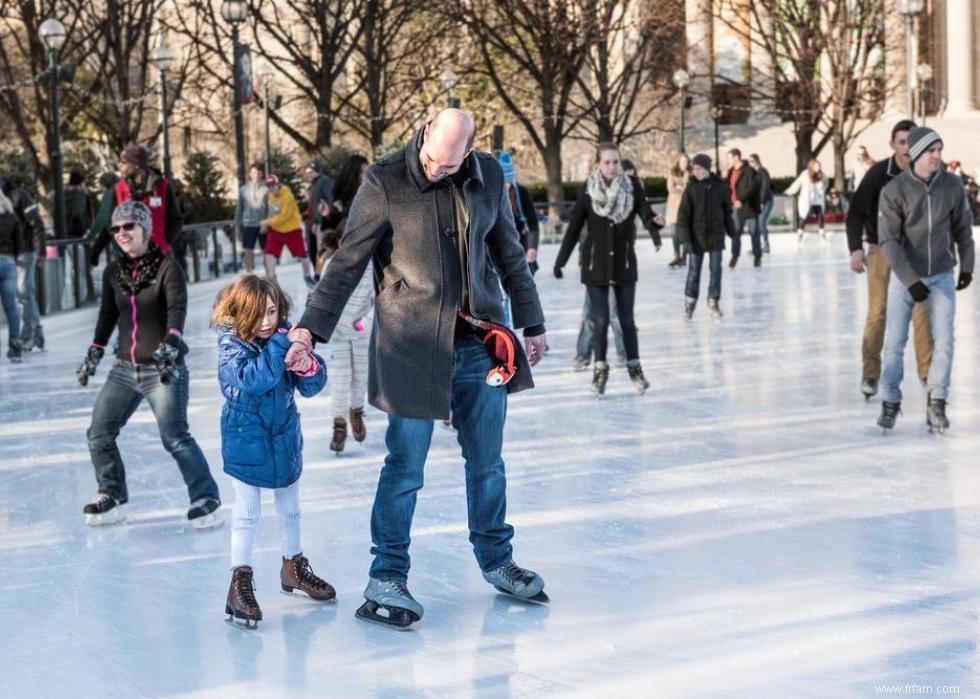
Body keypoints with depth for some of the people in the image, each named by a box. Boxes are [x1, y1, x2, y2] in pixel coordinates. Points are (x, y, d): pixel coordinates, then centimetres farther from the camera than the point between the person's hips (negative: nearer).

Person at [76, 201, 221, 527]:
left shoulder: (167, 267, -9)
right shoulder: (113, 273, 8)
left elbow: (177, 309, -22)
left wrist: (171, 343, -38)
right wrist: (94, 354, 22)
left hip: (164, 370, -6)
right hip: (124, 369, 6)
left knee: (175, 437, -15)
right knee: (99, 433, 5)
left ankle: (206, 499, -2)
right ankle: (112, 498, 22)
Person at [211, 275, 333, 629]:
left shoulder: (285, 336, -8)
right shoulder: (231, 344, -17)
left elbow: (312, 386, -9)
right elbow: (252, 378, -35)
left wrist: (306, 365, -30)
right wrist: (279, 346, -36)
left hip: (284, 438, 4)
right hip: (246, 441, -4)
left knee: (290, 509, 19)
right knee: (246, 514, -1)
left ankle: (294, 566, 37)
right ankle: (240, 583, 6)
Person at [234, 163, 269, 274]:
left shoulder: (267, 188, -4)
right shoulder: (244, 189, 4)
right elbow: (239, 208, 8)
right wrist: (237, 225, 7)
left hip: (263, 224, -2)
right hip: (248, 225, 2)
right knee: (247, 251, 0)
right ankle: (249, 274, 8)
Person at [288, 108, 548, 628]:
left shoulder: (488, 177, 3)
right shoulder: (385, 183, -9)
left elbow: (510, 254, 15)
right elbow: (347, 262, -8)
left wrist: (532, 322, 20)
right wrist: (311, 327, -15)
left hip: (480, 341, 4)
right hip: (411, 346, -4)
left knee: (487, 462, 14)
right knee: (405, 468, 0)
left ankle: (496, 560, 31)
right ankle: (386, 579, 11)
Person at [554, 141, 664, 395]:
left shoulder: (632, 187, -5)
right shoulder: (588, 190, -6)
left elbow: (646, 213, -14)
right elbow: (574, 226, -2)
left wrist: (656, 222, -38)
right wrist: (561, 260, -2)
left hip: (624, 262, 0)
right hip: (595, 263, 0)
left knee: (627, 319, 4)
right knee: (600, 320, 1)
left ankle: (634, 367, 15)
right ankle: (600, 369, 13)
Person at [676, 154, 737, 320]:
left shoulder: (720, 186, -3)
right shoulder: (691, 188, -7)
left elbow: (727, 210, 8)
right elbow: (683, 214, -7)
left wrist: (731, 231, 12)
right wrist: (685, 237, -13)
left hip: (716, 235, 1)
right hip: (696, 236, -1)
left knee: (716, 270, 4)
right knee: (694, 270, 6)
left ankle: (713, 302, 15)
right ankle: (690, 301, 21)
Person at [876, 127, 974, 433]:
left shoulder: (953, 185, -8)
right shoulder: (894, 191, -16)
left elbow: (963, 227, 7)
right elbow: (889, 241, -16)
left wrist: (967, 266, 11)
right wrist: (911, 281, -22)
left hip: (942, 276, 2)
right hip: (904, 276, -2)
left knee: (944, 342, -3)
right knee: (895, 342, 1)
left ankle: (936, 403, 7)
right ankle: (890, 402, 17)